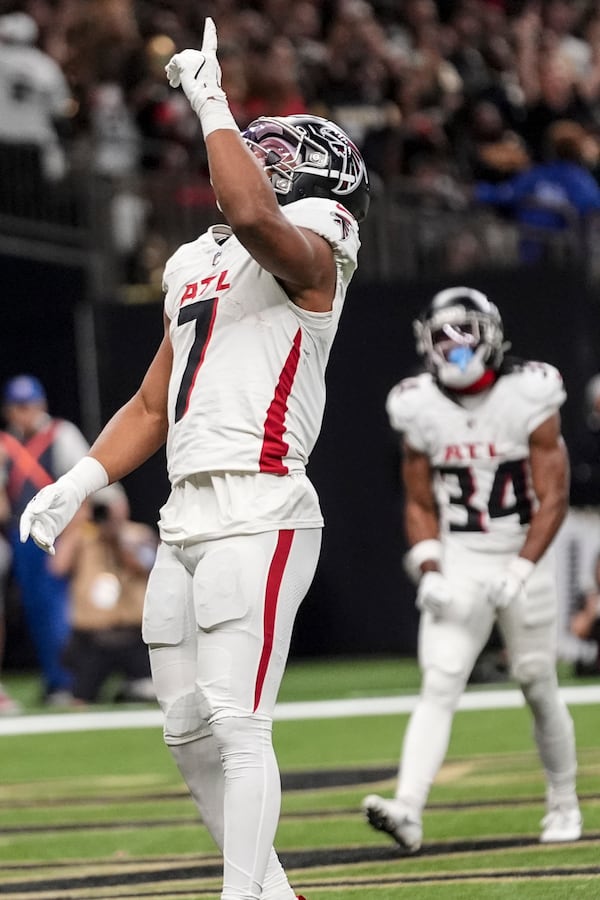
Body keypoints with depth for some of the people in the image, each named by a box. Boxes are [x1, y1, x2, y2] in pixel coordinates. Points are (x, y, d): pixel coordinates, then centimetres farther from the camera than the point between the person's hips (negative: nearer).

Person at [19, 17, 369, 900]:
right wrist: (79, 483, 14)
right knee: (189, 730, 10)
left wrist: (211, 104, -19)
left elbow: (250, 214, -29)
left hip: (257, 517, -9)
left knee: (236, 724, -14)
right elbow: (153, 408, 27)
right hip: (186, 520, 9)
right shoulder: (193, 263, 22)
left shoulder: (308, 255, -3)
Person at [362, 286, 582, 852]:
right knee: (439, 684, -13)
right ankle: (408, 810, -25)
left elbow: (553, 498, -9)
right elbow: (420, 505, 7)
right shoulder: (422, 410, 0)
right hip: (457, 565, 1)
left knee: (539, 689, 7)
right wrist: (429, 572, -8)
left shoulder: (528, 398, -9)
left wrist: (520, 573, -18)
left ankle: (563, 805, 27)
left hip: (523, 558, -1)